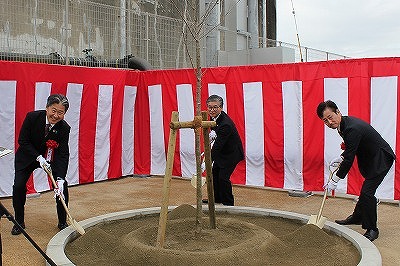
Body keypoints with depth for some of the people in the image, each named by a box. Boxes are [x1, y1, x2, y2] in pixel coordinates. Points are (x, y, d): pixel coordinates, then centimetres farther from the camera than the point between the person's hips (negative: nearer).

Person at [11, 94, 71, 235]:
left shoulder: (64, 128, -24)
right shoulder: (32, 117, -26)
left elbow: (63, 154, -25)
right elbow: (23, 141, -17)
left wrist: (60, 179, -36)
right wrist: (38, 157, -29)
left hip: (50, 158, 1)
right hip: (27, 157, 0)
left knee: (62, 186, -11)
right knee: (18, 186, -14)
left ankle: (63, 222, 8)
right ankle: (19, 222, 8)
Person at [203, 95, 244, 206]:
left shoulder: (225, 124, -34)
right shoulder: (214, 117, -6)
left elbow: (218, 145, -35)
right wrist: (212, 134, -3)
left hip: (232, 153, -9)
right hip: (222, 150, 9)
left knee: (223, 177, -11)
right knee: (214, 173, 14)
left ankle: (228, 202, 7)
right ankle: (216, 198, 31)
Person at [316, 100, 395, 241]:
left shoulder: (352, 128, -30)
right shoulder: (344, 124, 0)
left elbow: (349, 159, -28)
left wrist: (335, 180, -22)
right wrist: (340, 158, 3)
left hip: (381, 159, -10)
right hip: (369, 158, 10)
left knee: (367, 192, -14)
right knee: (366, 190, 23)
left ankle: (372, 229, 0)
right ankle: (357, 217, 40)